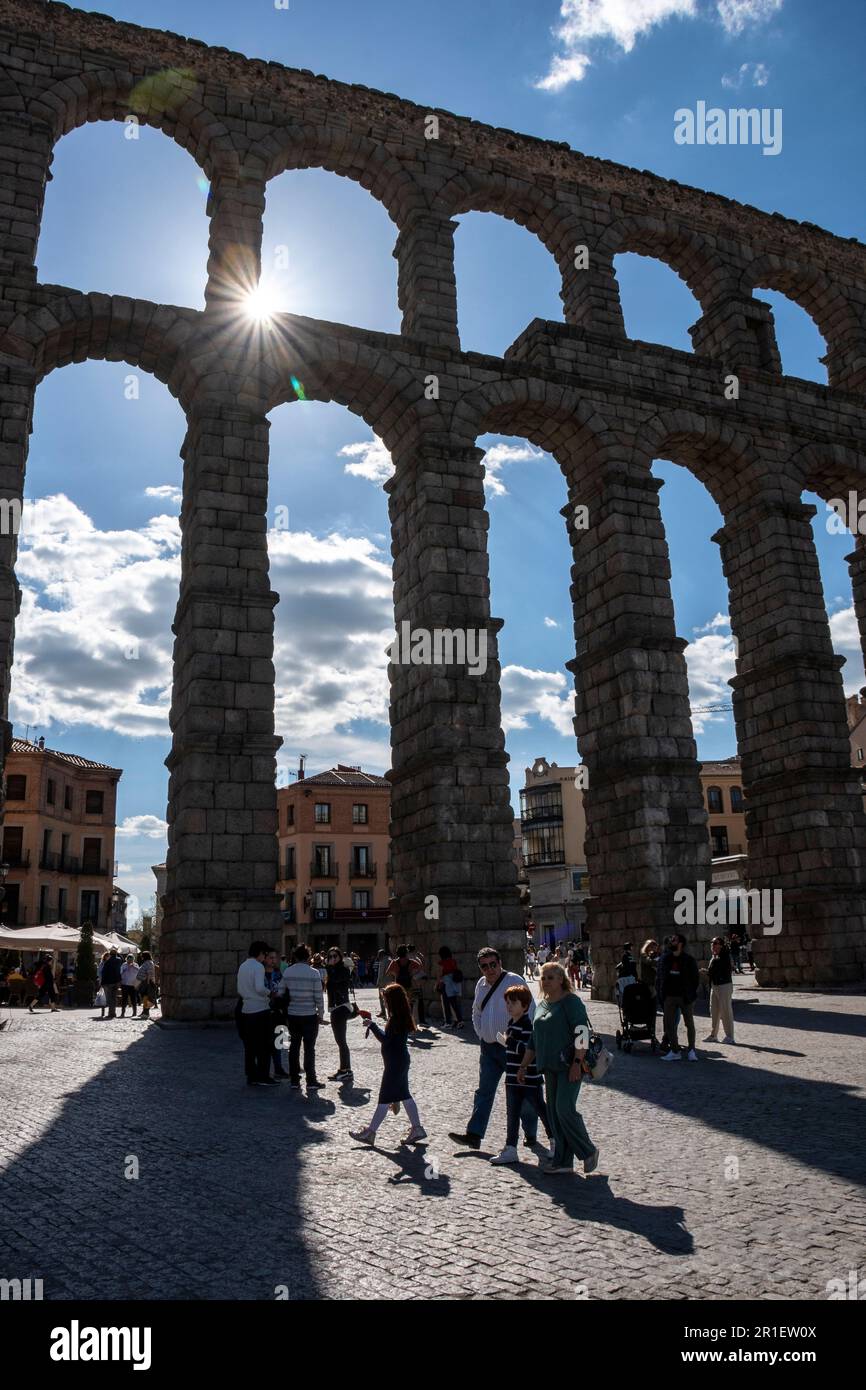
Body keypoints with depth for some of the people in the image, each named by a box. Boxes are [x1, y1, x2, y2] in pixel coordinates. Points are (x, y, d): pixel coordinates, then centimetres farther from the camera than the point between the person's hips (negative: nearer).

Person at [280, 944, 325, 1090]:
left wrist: (284, 1012, 16)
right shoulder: (314, 973, -11)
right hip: (309, 1015, -3)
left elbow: (281, 993, 4)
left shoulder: (288, 972, -1)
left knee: (294, 1047, 12)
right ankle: (311, 1082, 7)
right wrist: (320, 1014, 2)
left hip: (292, 1015, 3)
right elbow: (318, 997, -10)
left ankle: (294, 1081, 17)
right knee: (309, 1048, 4)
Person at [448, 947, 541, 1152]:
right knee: (484, 1091, 7)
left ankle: (530, 1134, 23)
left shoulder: (515, 981, -14)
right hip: (489, 1047, 6)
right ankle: (474, 1135, 8)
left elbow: (530, 1011, -16)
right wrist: (481, 1033, 10)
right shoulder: (481, 984, 9)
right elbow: (476, 1012, 23)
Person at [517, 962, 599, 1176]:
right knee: (553, 1112, 8)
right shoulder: (541, 1006, 16)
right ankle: (563, 1161, 16)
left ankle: (588, 1151, 7)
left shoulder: (571, 1002, -8)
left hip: (569, 1066, -8)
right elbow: (534, 1041, 21)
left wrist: (577, 1063, -22)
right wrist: (524, 1066, 19)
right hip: (550, 1067, 8)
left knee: (565, 1108, -13)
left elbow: (582, 1033, -16)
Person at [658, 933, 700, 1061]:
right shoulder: (664, 958, 5)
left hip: (685, 997, -3)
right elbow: (660, 978, 8)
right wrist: (661, 995, 2)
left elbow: (696, 979, 0)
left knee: (689, 1024, 6)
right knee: (669, 1024, 4)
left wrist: (691, 994, -4)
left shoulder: (689, 960, -4)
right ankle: (674, 1051, 12)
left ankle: (691, 1050, 18)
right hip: (669, 997, 3)